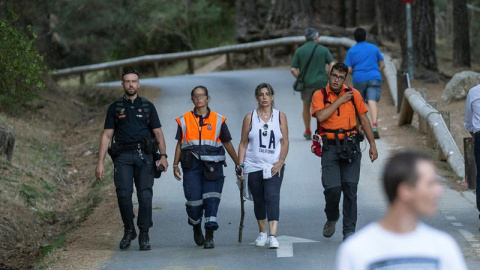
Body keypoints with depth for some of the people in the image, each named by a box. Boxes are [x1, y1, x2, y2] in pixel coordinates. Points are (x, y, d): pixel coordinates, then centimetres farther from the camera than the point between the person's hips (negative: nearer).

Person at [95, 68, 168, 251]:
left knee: (145, 195, -8)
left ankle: (144, 235, 1)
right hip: (123, 157, 0)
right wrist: (100, 163, 1)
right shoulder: (115, 108, 12)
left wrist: (163, 156, -6)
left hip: (144, 156, 0)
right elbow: (107, 135, 9)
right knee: (123, 193, -14)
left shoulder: (148, 107, 13)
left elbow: (158, 133, 10)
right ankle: (129, 229, 7)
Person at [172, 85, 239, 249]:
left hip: (212, 166, 0)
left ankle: (209, 237, -7)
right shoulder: (184, 120, 10)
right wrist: (175, 165, 5)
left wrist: (237, 163, 14)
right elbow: (179, 144, 13)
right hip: (191, 166, 0)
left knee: (211, 200, -9)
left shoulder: (218, 120, 8)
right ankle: (196, 228, 25)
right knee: (194, 201, -2)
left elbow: (227, 143, 14)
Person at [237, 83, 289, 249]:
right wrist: (240, 165, -1)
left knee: (272, 197, -17)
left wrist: (281, 162, -9)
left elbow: (285, 142, 4)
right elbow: (243, 143, 7)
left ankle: (273, 236, -24)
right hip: (253, 166, 2)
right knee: (258, 201, 10)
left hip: (274, 167, -2)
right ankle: (262, 233, 28)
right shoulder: (250, 117, 5)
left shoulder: (280, 117, 4)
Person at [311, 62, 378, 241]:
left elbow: (364, 119, 13)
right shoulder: (319, 95, 2)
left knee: (350, 188, -4)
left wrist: (372, 145, 10)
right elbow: (321, 116, -16)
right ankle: (332, 219, 20)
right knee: (332, 188, -10)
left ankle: (349, 230, 1)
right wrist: (339, 101, -10)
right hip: (330, 148, -1)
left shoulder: (353, 94, 8)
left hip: (351, 147, 1)